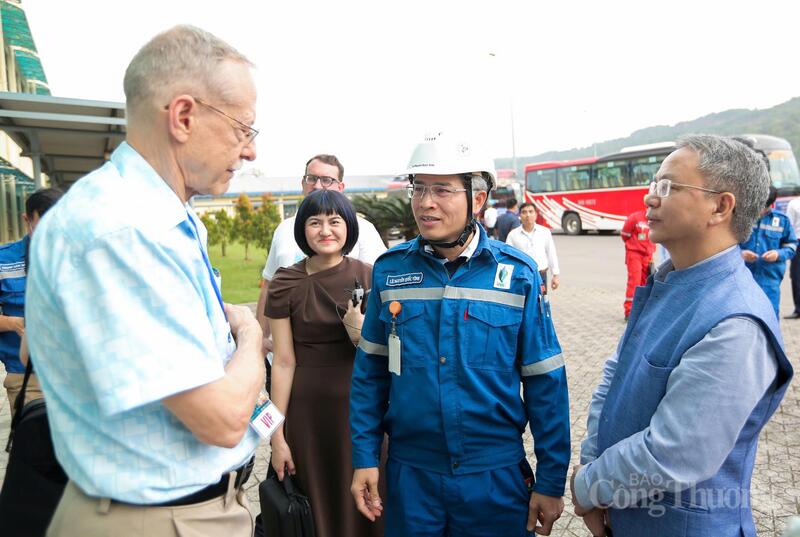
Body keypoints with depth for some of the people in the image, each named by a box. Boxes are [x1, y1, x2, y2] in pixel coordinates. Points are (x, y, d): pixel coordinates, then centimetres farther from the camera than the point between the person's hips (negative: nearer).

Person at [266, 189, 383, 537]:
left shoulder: (368, 277, -1)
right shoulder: (285, 284, -3)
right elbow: (284, 361, -4)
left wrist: (363, 334, -18)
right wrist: (277, 435, -4)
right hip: (307, 409, 0)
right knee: (316, 506, 11)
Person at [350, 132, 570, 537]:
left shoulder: (518, 274, -9)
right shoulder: (389, 270, -5)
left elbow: (545, 384, -5)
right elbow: (370, 371, 3)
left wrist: (551, 481, -3)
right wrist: (364, 457, 1)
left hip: (496, 477, -1)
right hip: (409, 473, 2)